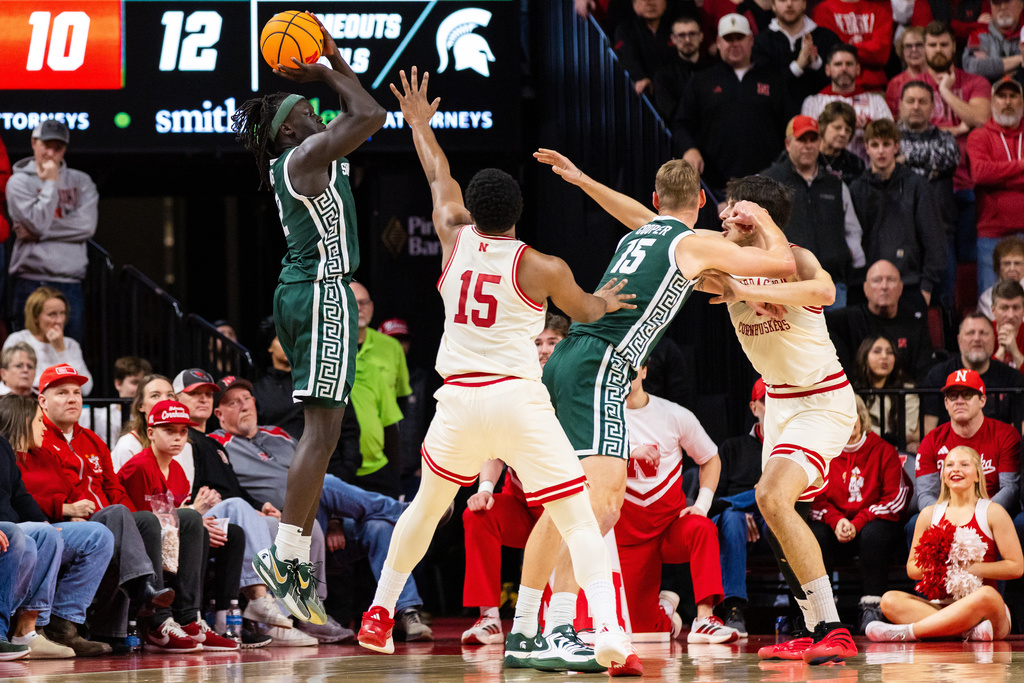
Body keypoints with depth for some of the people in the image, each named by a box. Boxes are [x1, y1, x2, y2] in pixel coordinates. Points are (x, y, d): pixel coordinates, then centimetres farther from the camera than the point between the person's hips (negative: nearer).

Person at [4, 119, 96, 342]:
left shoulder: (81, 181, 11)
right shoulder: (20, 182, 4)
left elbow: (87, 225, -4)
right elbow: (38, 223, -10)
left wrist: (37, 232, -7)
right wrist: (51, 183, -3)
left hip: (71, 282, 3)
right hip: (32, 280, -3)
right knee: (30, 352, -6)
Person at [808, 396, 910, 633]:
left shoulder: (883, 451, 0)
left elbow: (895, 498, -6)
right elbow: (816, 500, 3)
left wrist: (858, 523, -17)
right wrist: (836, 521, -18)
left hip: (874, 523, -2)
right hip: (835, 527, 2)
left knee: (874, 534, -36)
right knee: (816, 535, -29)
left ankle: (872, 607, -29)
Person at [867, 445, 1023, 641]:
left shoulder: (992, 512, 4)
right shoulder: (929, 515, 14)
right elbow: (912, 569, 16)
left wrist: (970, 568, -11)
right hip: (942, 607, 3)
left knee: (986, 596, -40)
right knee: (890, 600, -23)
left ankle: (905, 632, -35)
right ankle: (968, 632, -38)